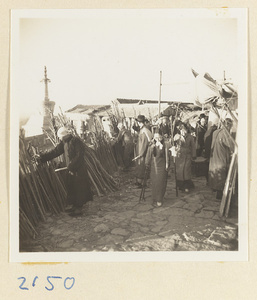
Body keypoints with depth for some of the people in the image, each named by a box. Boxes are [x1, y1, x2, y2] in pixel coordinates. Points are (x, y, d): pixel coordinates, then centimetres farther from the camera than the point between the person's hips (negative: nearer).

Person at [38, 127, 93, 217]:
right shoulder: (64, 142, 11)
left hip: (78, 170, -8)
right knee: (71, 188, 13)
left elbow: (79, 156, -18)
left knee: (79, 188, -2)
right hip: (70, 169, 8)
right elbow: (55, 151, 13)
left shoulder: (76, 141, -14)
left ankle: (79, 209, 6)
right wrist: (41, 158, 10)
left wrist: (72, 167, -19)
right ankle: (75, 206, 26)